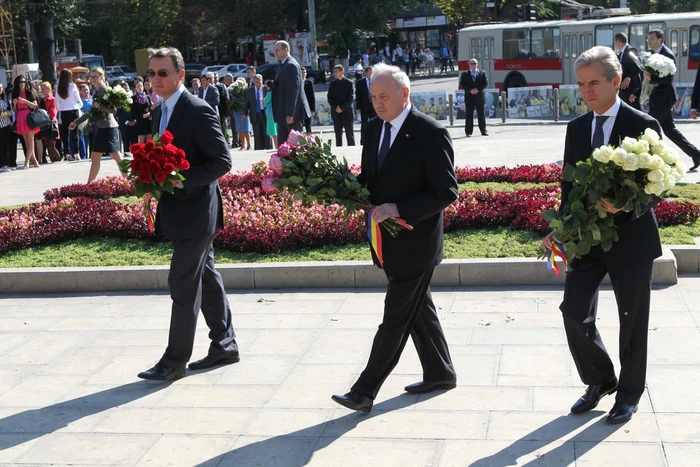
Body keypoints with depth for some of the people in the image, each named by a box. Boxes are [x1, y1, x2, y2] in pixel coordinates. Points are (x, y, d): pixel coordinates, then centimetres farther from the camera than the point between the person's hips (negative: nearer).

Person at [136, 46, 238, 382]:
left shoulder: (198, 111, -16)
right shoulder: (161, 111, 12)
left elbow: (222, 160, -19)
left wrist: (180, 180, -25)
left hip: (195, 212, -9)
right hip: (180, 211, 9)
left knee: (182, 285, -4)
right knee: (206, 279, 16)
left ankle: (175, 360, 4)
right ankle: (224, 345, 27)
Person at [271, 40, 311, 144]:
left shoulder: (291, 65, -15)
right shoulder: (284, 65, 16)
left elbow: (293, 90, -20)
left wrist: (290, 114, -23)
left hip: (292, 113, -10)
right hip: (283, 113, 10)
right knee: (282, 142, 9)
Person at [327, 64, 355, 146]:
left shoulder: (349, 83, -1)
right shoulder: (332, 84, 9)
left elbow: (350, 98, -7)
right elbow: (329, 98, 6)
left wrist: (342, 108, -13)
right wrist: (336, 107, -9)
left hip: (347, 111, -3)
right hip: (336, 112, 3)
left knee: (349, 133, -1)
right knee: (338, 134, 5)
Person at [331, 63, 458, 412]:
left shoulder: (431, 134, -17)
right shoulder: (374, 128, 6)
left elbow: (446, 192, -18)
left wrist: (399, 209, -26)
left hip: (415, 242, -8)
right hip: (389, 240, 8)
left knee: (396, 318, -2)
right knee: (417, 309, 19)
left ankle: (364, 392, 2)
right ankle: (440, 373, 34)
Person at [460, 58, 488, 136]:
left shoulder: (482, 73, 10)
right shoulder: (464, 74, 7)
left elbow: (485, 82, 1)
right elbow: (462, 84, -1)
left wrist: (478, 89, -12)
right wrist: (470, 90, -15)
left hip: (479, 96, 1)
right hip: (469, 97, -1)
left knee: (481, 114, 3)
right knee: (469, 115, 0)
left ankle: (483, 131, 8)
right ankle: (468, 132, 3)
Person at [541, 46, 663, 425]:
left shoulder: (643, 126, -9)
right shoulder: (576, 128, 6)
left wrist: (627, 206, -27)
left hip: (630, 237, -4)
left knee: (632, 320, 8)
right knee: (574, 311, -2)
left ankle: (629, 393, 28)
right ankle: (600, 380, 22)